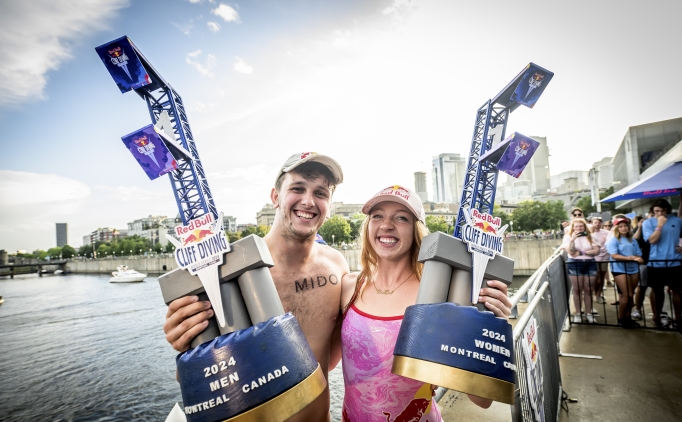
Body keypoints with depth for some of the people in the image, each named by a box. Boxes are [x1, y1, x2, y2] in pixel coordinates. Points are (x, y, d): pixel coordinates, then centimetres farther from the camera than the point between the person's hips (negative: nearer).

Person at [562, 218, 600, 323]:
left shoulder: (590, 236, 8)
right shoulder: (568, 237, 1)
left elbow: (597, 251, -2)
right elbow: (571, 252, -10)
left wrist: (582, 253, -12)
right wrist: (572, 239, -20)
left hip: (590, 264, 2)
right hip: (575, 265, -2)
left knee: (588, 290, 6)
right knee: (577, 290, 1)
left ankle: (589, 313, 15)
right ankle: (578, 313, 9)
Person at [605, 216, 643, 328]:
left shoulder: (633, 240, 13)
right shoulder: (613, 240, -4)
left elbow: (639, 255, 10)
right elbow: (614, 256, -14)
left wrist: (638, 259, -13)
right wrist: (629, 258, -23)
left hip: (633, 269, 6)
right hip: (620, 270, -5)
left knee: (630, 295, 10)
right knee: (627, 295, -7)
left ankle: (627, 317, 22)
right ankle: (621, 318, 8)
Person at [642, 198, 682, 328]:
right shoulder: (648, 223, -3)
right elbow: (652, 240, -14)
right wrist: (660, 225, -20)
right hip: (656, 263, -1)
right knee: (657, 290, 11)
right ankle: (657, 316, 22)